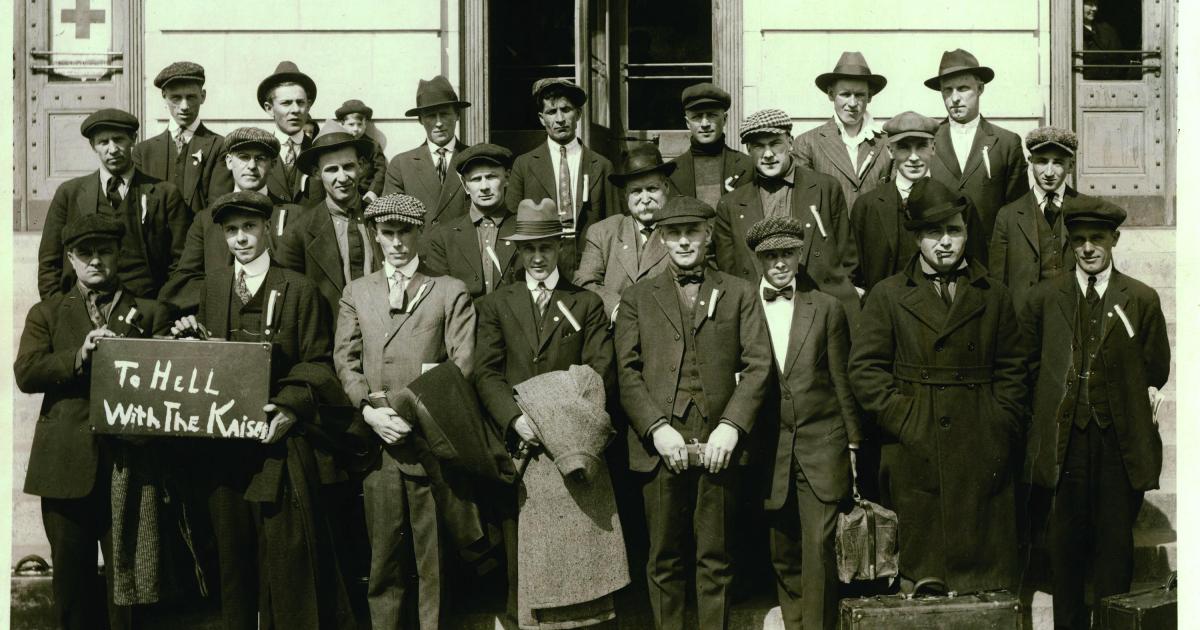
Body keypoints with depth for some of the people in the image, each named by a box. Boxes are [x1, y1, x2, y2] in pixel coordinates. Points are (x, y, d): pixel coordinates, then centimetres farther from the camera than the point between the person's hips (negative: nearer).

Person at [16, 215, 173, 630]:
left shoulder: (151, 313, 11)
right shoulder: (46, 313, 14)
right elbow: (26, 373, -2)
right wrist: (79, 357, -16)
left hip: (128, 461, -1)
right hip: (67, 466, 1)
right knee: (71, 576, 8)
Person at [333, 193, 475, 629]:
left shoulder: (450, 291, 7)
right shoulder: (356, 292, 17)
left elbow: (462, 364, -2)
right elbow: (345, 359, 10)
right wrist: (369, 409, -7)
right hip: (376, 438, 2)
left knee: (433, 549, 1)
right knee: (384, 549, 5)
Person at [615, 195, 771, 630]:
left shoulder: (739, 294, 12)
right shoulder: (637, 298, 13)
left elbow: (757, 365, 3)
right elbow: (627, 372, 4)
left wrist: (731, 426, -9)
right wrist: (657, 428, -9)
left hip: (719, 443, 0)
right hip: (660, 443, 0)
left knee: (716, 558, 4)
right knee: (664, 560, 4)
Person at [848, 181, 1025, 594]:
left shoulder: (995, 297, 13)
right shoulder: (888, 296, 6)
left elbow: (1012, 370, 12)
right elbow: (865, 369, 0)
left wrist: (1001, 429, 1)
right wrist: (904, 422, -8)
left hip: (982, 456, 2)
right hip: (915, 458, -1)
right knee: (919, 575, 1)